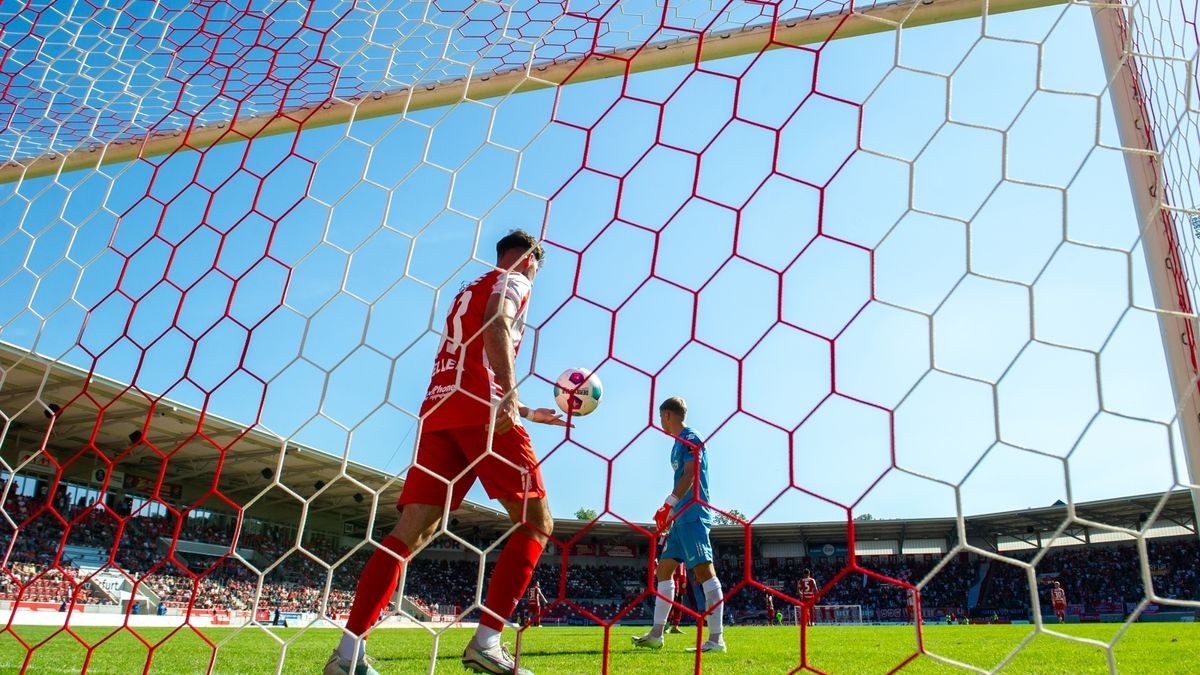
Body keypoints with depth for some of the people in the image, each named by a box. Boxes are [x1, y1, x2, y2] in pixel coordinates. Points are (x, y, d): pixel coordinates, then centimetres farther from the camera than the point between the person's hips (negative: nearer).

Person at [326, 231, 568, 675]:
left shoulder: (469, 292, 33)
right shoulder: (514, 281, 10)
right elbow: (497, 326, -14)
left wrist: (528, 414, 43)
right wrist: (510, 396, -25)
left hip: (437, 411, 7)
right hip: (481, 409, -7)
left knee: (411, 531, 1)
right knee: (536, 521, -1)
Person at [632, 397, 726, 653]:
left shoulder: (690, 438, -7)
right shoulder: (680, 442, 21)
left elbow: (690, 476, -18)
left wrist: (667, 506, -22)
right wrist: (668, 510, 22)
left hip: (692, 515, -11)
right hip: (681, 517, 11)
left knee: (704, 571, -12)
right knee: (663, 569, 12)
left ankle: (716, 639, -12)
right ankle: (656, 634, 17)